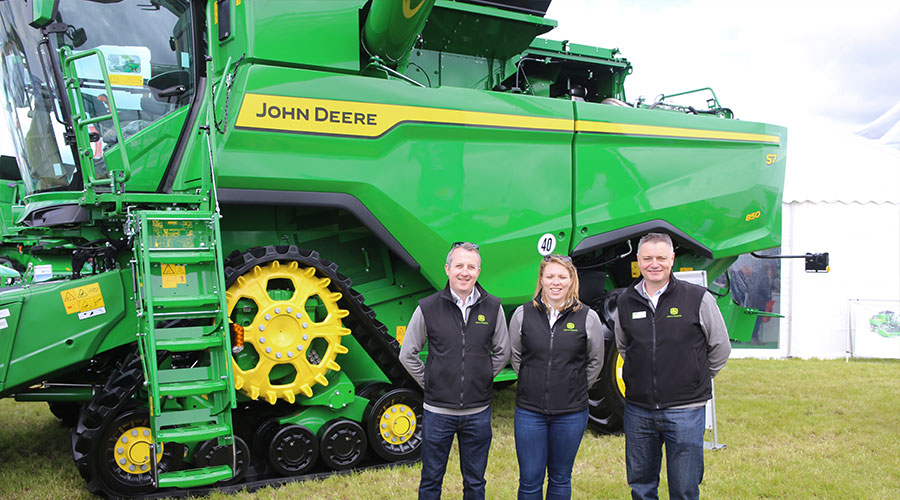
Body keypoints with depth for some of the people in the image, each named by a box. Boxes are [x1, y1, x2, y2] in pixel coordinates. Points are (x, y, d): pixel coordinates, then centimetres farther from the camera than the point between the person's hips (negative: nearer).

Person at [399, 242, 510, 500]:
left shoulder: (492, 307, -1)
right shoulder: (428, 307, -6)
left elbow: (502, 352, 11)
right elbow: (408, 354, 3)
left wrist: (483, 378, 5)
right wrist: (429, 383, 1)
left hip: (478, 412, 1)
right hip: (438, 411, -1)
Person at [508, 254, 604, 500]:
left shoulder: (588, 318, -3)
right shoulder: (523, 314, -1)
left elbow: (595, 362, 10)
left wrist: (575, 389, 11)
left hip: (571, 413, 0)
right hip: (529, 411, 0)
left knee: (560, 479, 13)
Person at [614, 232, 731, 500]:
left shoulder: (699, 298, -5)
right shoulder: (625, 302, 4)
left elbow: (720, 348, 6)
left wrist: (696, 380, 12)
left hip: (685, 410, -3)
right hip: (637, 409, 3)